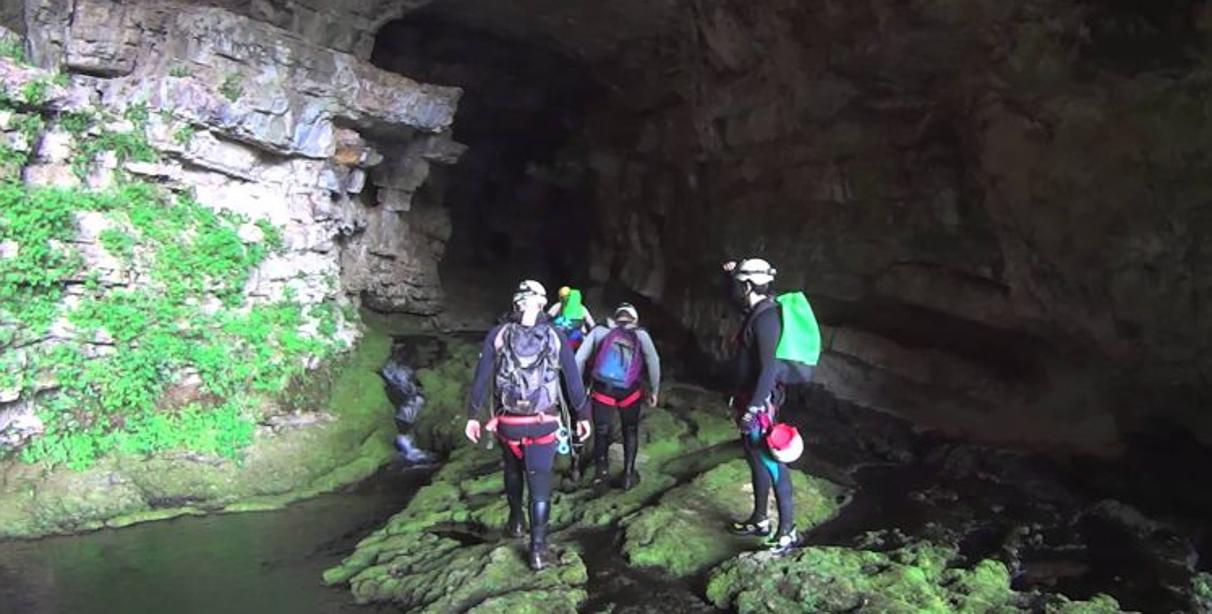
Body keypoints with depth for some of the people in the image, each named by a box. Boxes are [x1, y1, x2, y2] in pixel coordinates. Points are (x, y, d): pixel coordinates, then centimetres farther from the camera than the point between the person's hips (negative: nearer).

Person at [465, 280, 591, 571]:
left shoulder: (498, 334, -6)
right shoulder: (556, 337, -5)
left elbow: (481, 378, -4)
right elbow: (573, 380, -2)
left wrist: (473, 415, 5)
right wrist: (582, 415, 8)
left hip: (508, 423, 1)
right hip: (543, 425, -1)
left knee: (513, 472, 25)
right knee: (540, 483, 4)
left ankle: (516, 523, 40)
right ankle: (537, 548, 2)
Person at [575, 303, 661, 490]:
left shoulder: (600, 331, 14)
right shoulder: (640, 335, 14)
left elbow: (579, 358, 7)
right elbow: (653, 361, 3)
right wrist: (654, 390, 10)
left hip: (602, 388, 0)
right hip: (630, 391, 0)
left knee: (601, 431, 19)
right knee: (630, 431, 20)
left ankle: (601, 470, 20)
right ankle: (629, 475, 21)